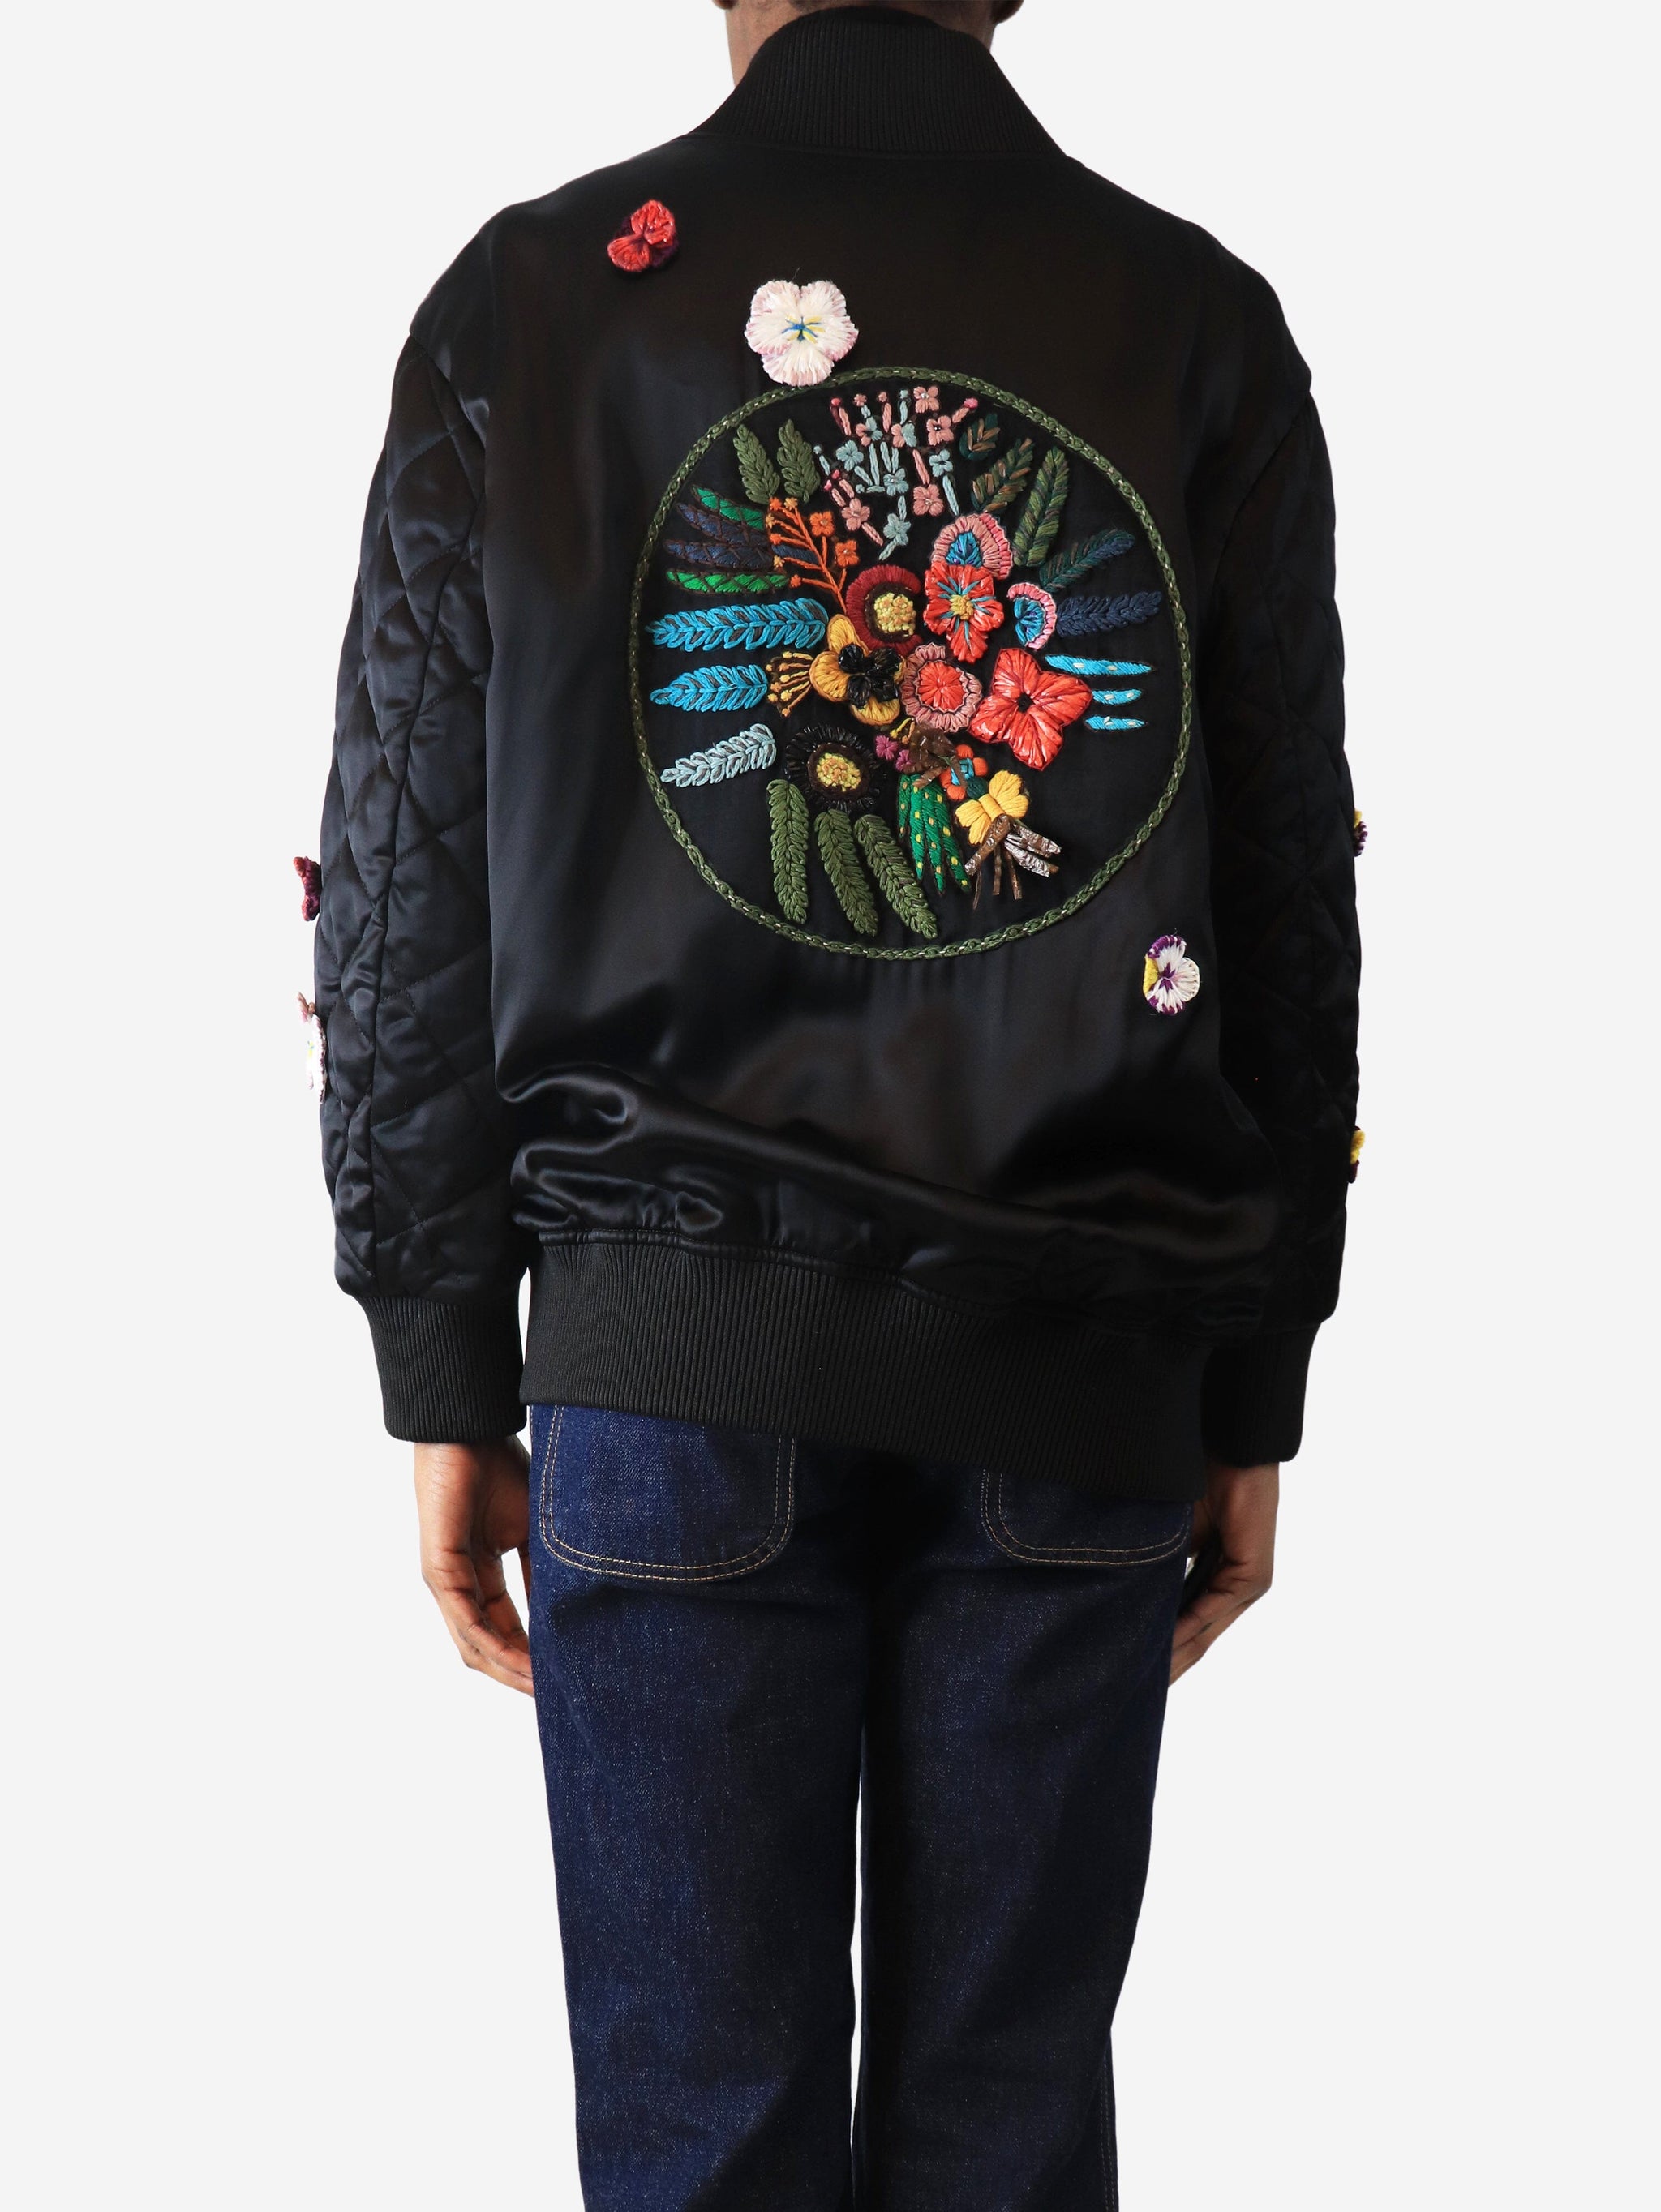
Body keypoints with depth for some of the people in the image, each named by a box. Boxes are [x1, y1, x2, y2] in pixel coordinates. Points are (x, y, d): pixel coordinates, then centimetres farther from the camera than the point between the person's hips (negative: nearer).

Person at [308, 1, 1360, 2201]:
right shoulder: (1204, 324, 7)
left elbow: (406, 894, 2)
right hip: (1080, 1381, 1)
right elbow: (1294, 899, 5)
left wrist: (445, 1382, 7)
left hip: (672, 1360, -1)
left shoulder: (528, 301, 4)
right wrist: (1255, 1396, 12)